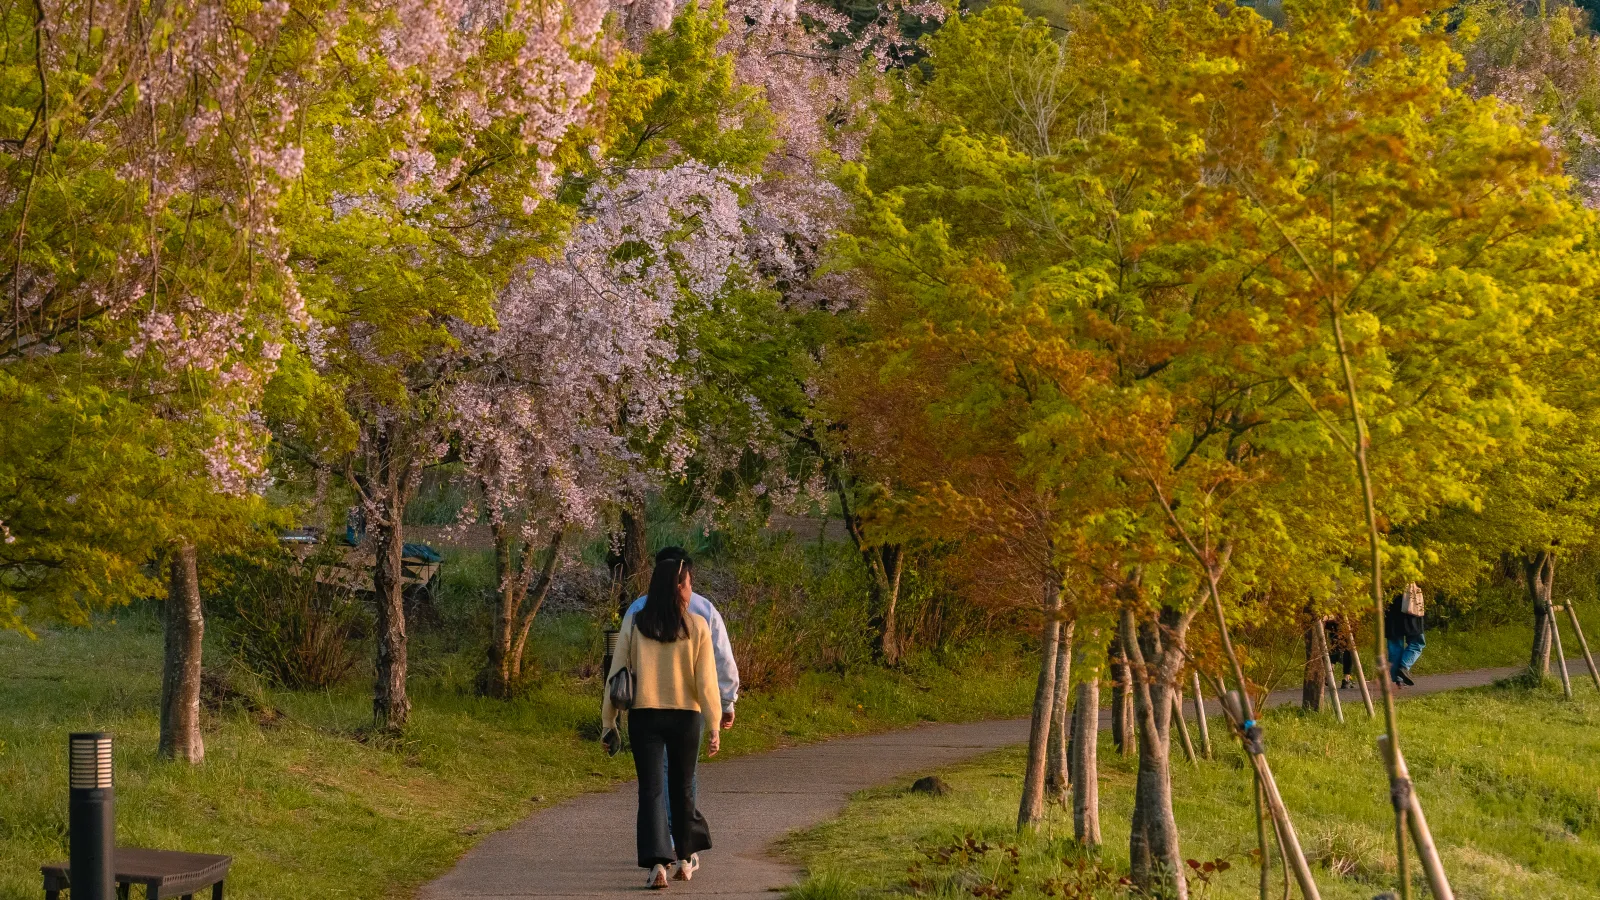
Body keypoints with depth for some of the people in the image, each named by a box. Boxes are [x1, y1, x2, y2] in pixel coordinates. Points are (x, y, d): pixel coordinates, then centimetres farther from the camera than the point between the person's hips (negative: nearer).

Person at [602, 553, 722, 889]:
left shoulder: (634, 624, -2)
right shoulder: (698, 627, -6)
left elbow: (617, 675, 0)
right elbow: (706, 682, -7)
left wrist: (609, 722, 6)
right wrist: (714, 726, -1)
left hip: (644, 716, 0)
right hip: (685, 716, 0)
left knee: (651, 789, 1)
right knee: (682, 788, 17)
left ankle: (657, 861, -14)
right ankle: (685, 857, 28)